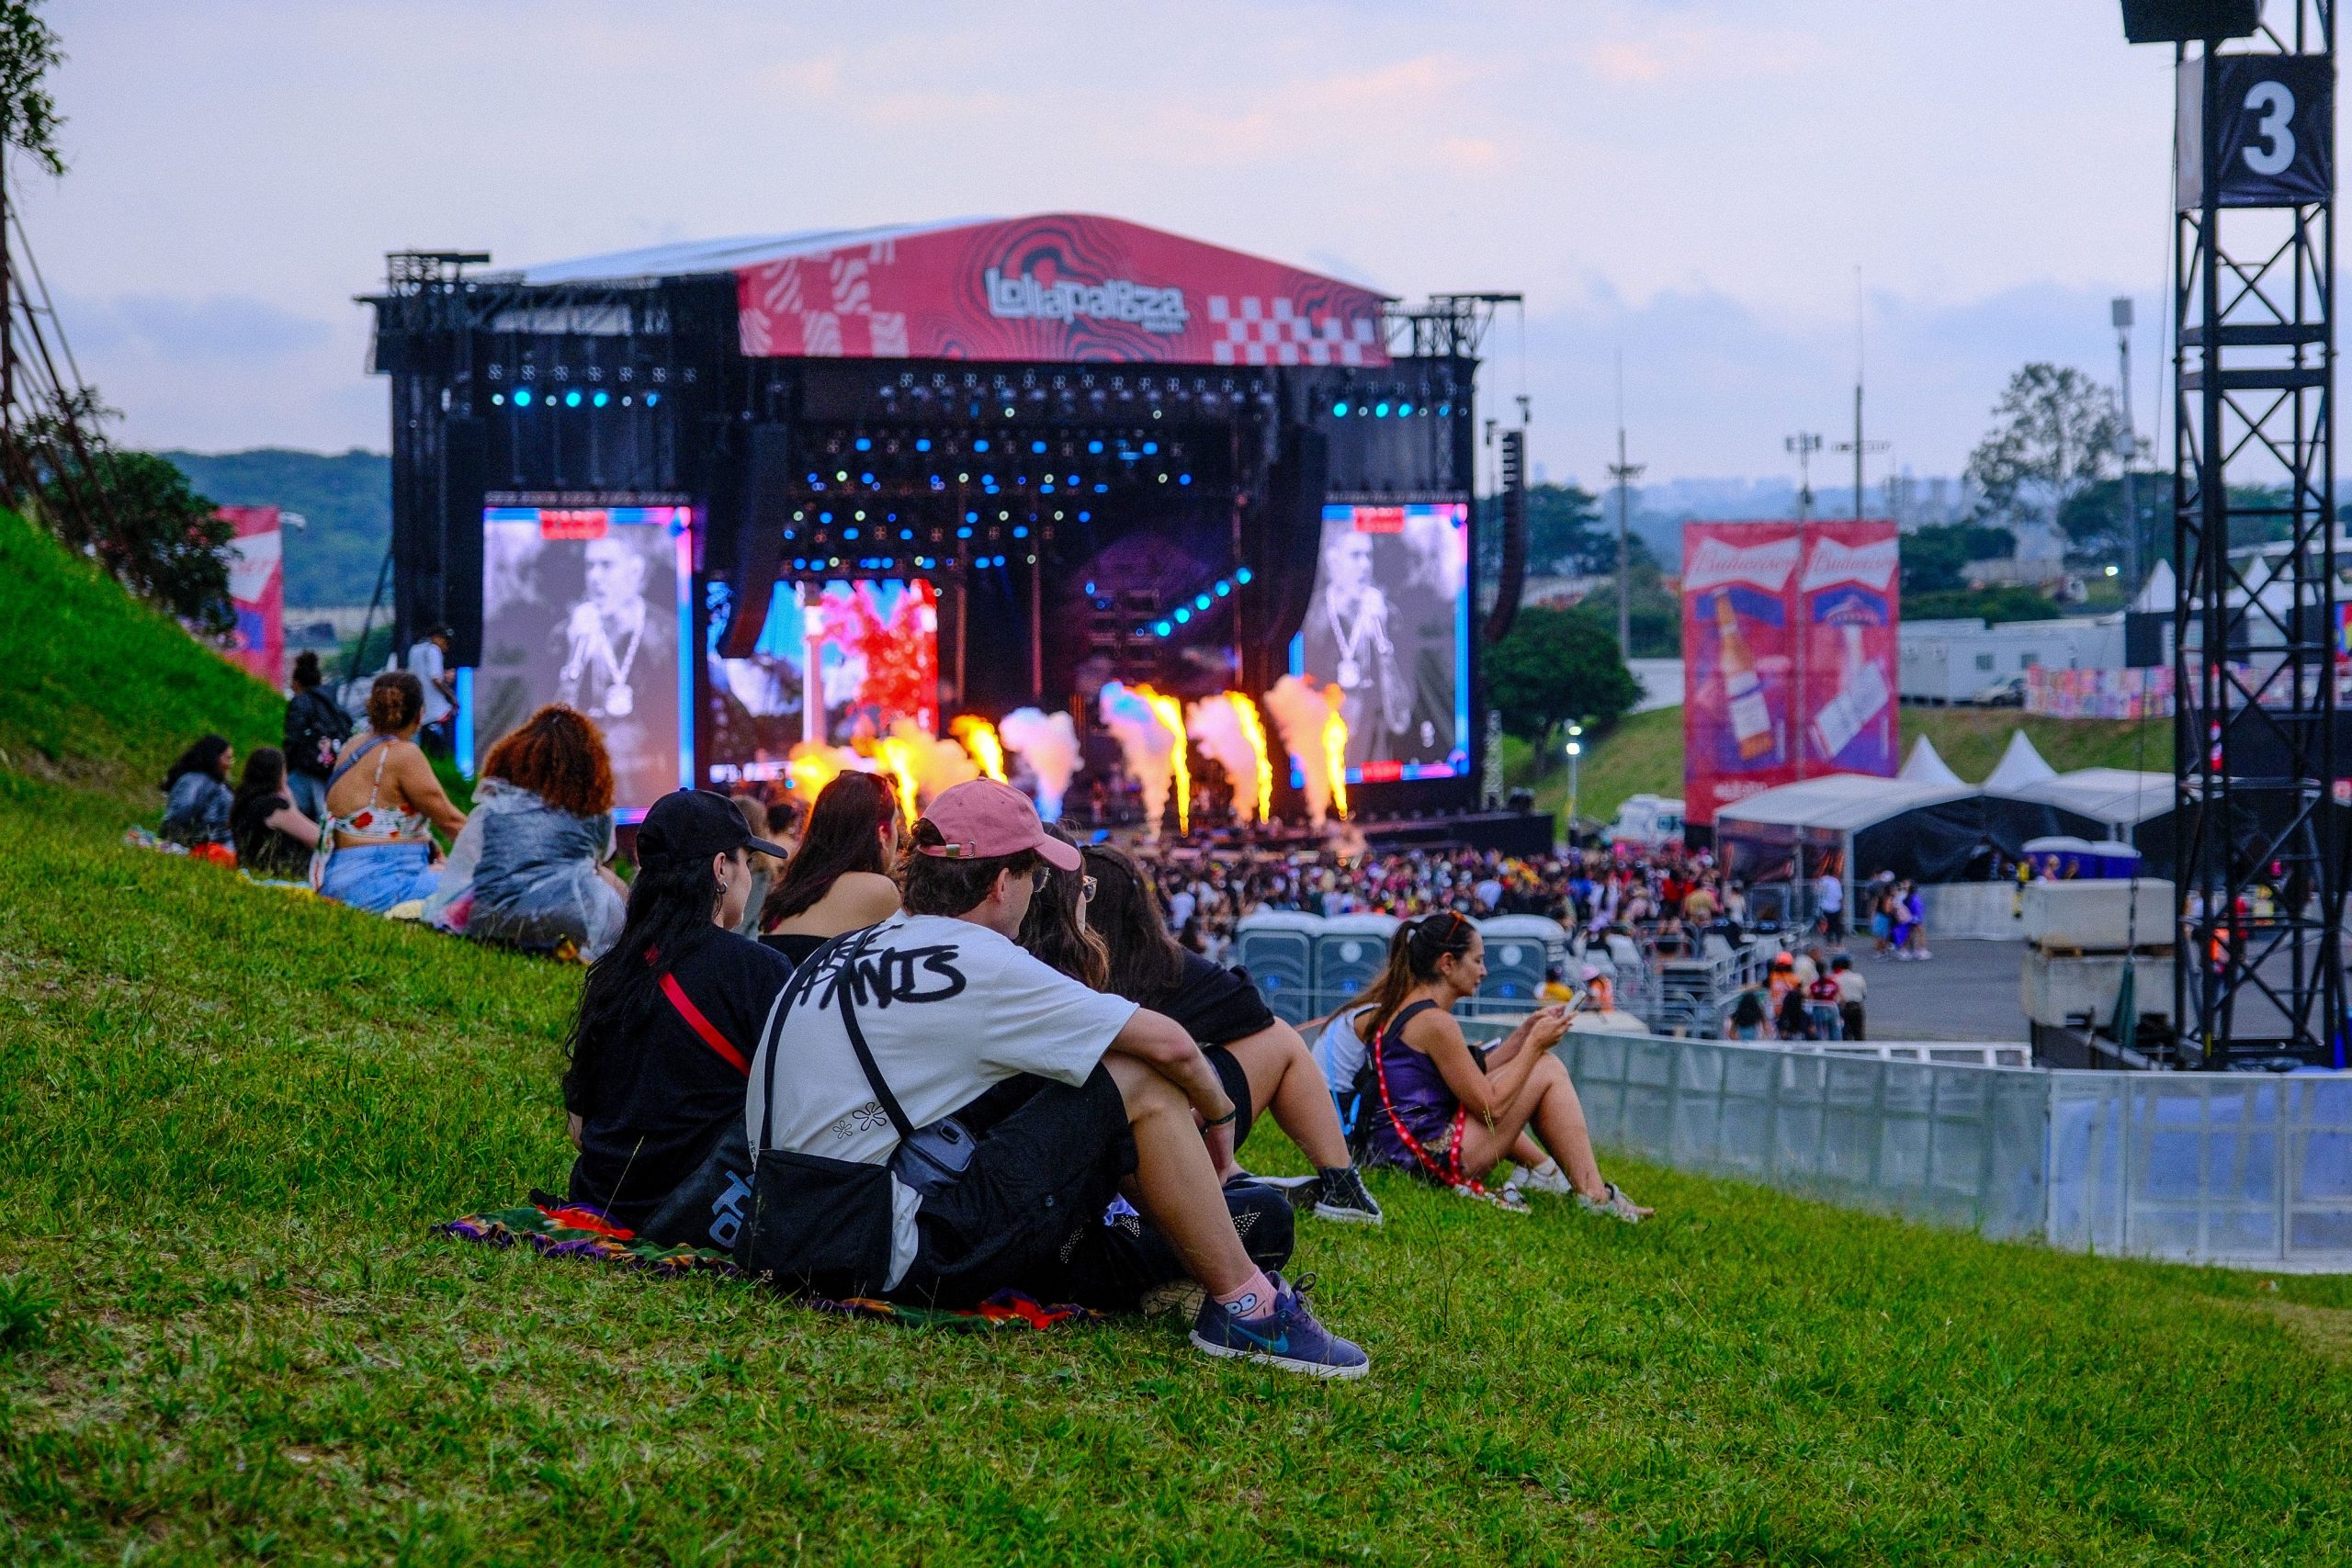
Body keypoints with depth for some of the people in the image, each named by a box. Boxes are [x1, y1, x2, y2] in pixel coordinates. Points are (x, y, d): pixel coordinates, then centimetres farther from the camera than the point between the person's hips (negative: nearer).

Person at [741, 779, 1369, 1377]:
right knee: (1141, 1085, -5)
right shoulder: (978, 964, -10)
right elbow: (1169, 1044, -6)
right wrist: (1217, 1114, 15)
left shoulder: (842, 954, 13)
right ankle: (1244, 1305, 2)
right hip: (888, 1257, -9)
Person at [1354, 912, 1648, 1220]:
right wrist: (1535, 1044, -4)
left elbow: (1472, 1078, 16)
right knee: (1548, 1070, -1)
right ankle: (1593, 1194, 0)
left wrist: (1526, 1032, 12)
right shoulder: (1434, 1022, -16)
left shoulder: (1397, 1007, 13)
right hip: (1436, 1158, -10)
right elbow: (1490, 1106, -13)